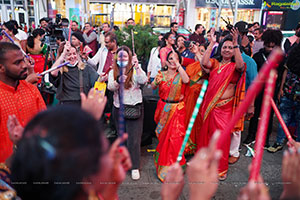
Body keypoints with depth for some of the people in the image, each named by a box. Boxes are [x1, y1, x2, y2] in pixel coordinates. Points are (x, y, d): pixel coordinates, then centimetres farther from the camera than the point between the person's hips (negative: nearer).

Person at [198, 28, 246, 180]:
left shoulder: (235, 66, 1)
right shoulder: (214, 63, 6)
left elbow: (240, 66, -23)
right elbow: (204, 63, -15)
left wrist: (236, 44, -27)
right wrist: (212, 43, -13)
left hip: (225, 107, -2)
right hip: (209, 105, 3)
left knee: (221, 136, 0)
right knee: (206, 133, 13)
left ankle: (221, 168, 18)